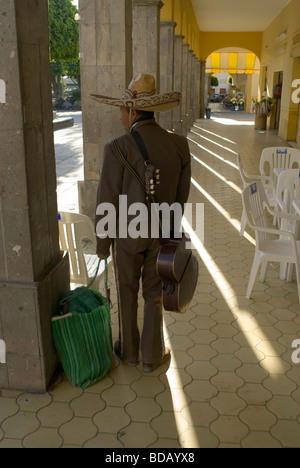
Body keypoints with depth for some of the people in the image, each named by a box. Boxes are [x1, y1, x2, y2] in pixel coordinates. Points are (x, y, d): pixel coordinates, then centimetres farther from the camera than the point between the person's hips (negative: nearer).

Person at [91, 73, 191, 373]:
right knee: (154, 295, 17)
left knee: (127, 293, 18)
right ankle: (152, 355, 30)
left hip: (127, 233, -2)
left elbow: (107, 202, -15)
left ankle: (129, 350, 36)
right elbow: (181, 195, 2)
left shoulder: (118, 148, -20)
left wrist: (102, 243, -1)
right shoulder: (179, 145, -7)